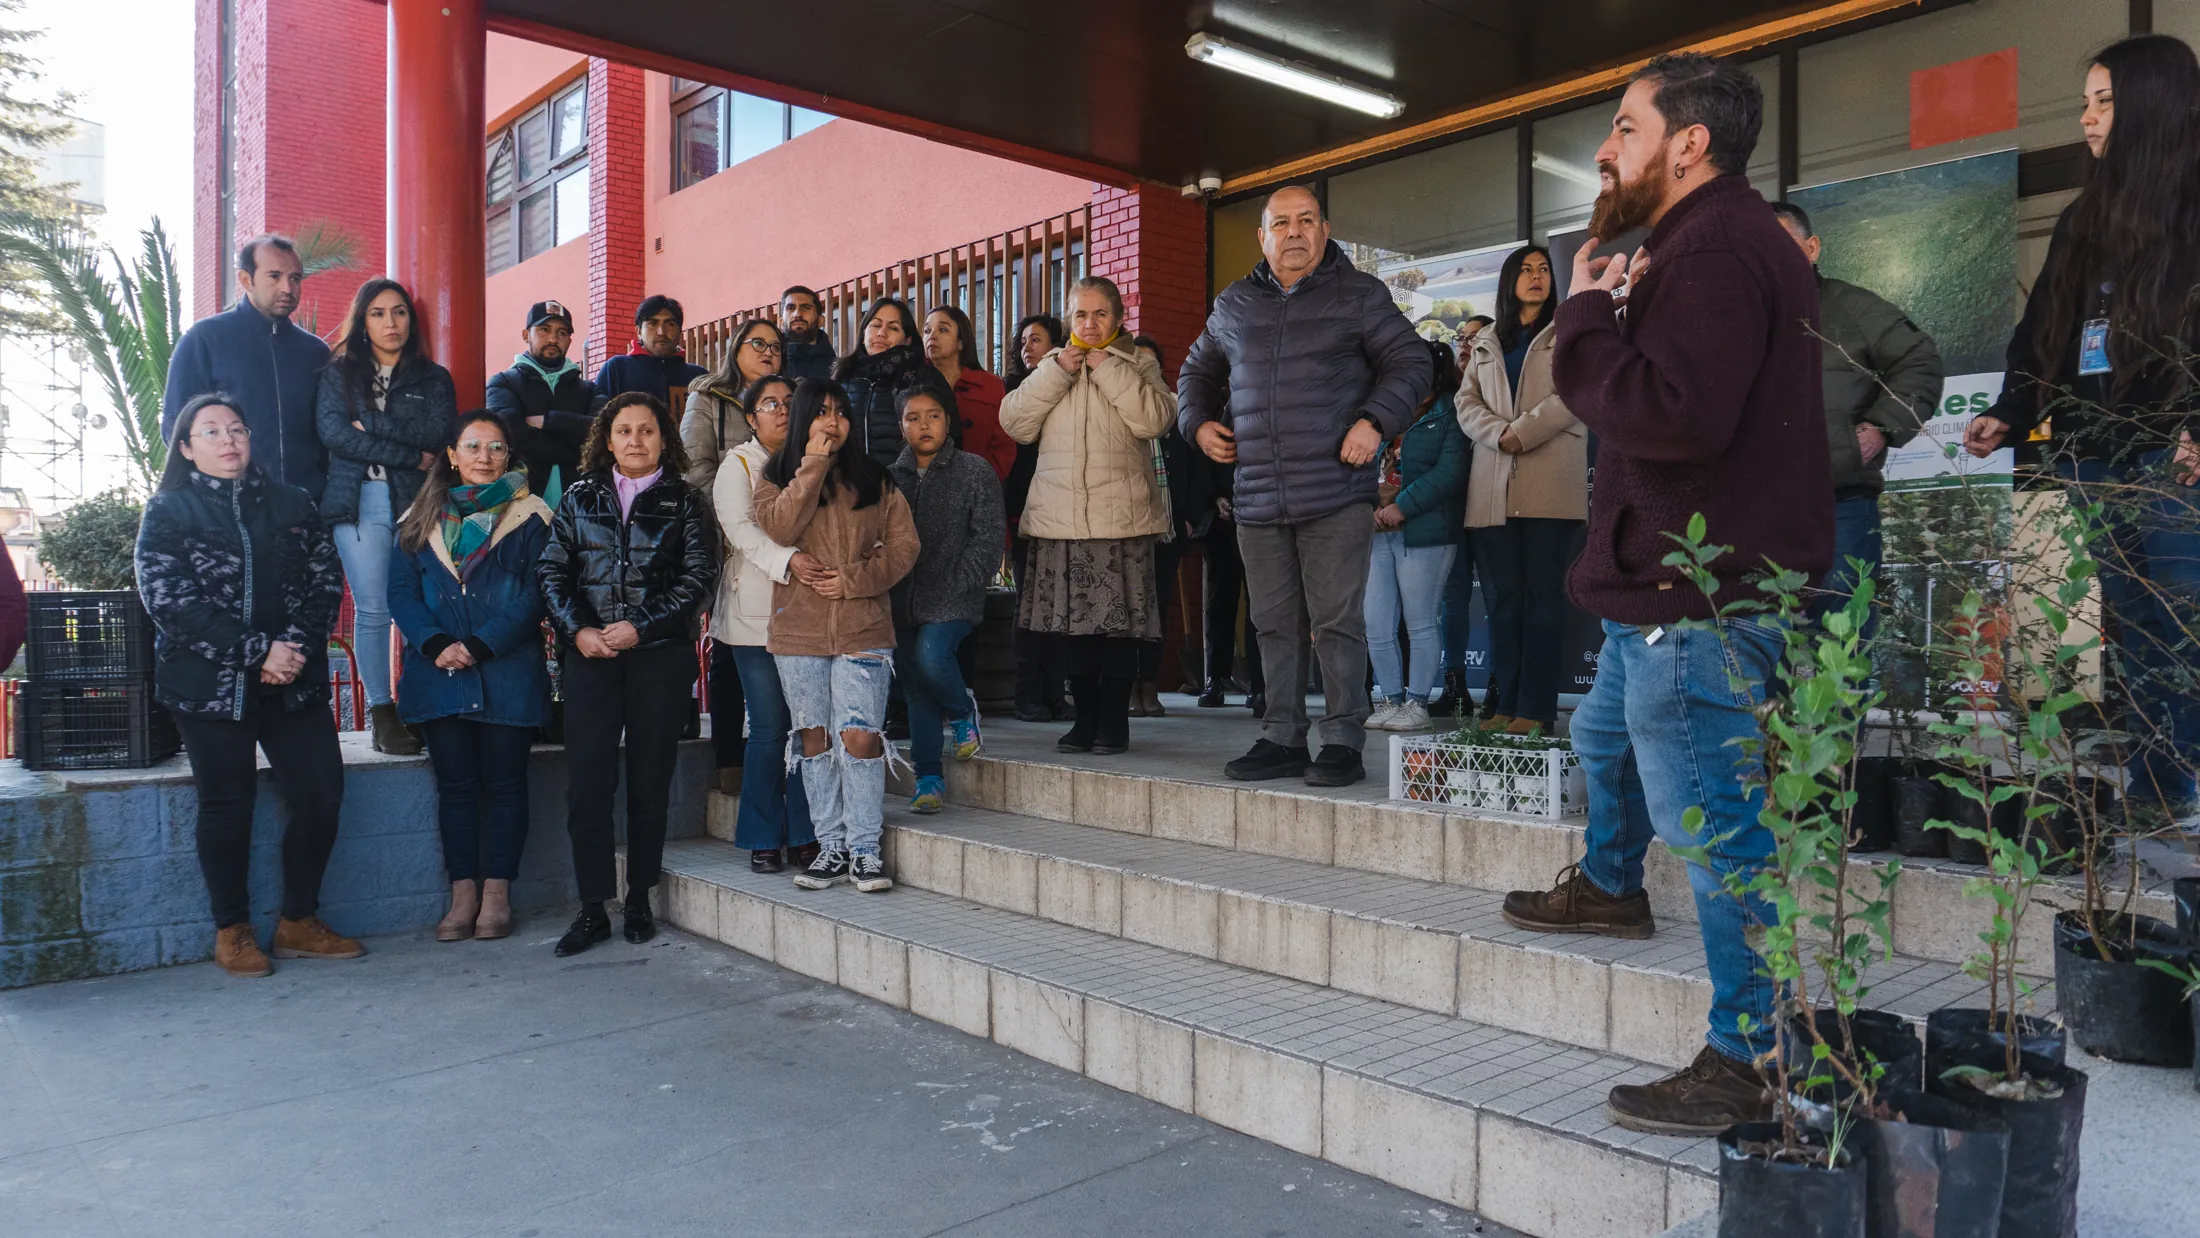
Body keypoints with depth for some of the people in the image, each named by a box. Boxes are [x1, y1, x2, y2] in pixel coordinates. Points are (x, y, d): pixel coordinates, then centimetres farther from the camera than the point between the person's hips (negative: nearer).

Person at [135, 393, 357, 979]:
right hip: (210, 684, -3)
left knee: (321, 795, -1)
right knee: (227, 806, 4)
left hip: (293, 682, 3)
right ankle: (232, 931, 19)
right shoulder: (168, 512, 3)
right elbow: (170, 604, -8)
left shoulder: (292, 505, 12)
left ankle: (298, 921, 15)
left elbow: (326, 582, 6)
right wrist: (257, 652, -16)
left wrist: (295, 646, -12)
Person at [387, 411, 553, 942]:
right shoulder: (422, 519, 12)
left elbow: (534, 595, -6)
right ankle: (463, 893, 14)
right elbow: (401, 591, 5)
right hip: (439, 674, 3)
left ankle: (497, 892, 12)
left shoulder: (530, 517, 2)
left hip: (508, 673, -2)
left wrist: (479, 646, -15)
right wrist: (436, 644, -12)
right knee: (455, 784, 6)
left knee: (504, 783, 3)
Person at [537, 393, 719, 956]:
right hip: (588, 652, 1)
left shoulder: (686, 503, 7)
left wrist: (641, 627, -11)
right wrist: (579, 631, -7)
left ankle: (639, 900, 16)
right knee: (587, 780, -4)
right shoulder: (579, 497, 14)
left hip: (661, 652, -1)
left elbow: (698, 577, -2)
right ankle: (592, 908, 4)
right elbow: (552, 570, 9)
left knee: (650, 779, 3)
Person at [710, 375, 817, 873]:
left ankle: (803, 837, 11)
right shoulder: (738, 465, 4)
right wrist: (787, 559, -28)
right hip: (756, 614, -3)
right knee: (770, 728, -4)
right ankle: (763, 840, 9)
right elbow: (740, 528, -12)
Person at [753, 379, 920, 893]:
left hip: (863, 627, -1)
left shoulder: (874, 479, 9)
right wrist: (814, 464, -12)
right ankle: (831, 846, 17)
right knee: (814, 737, 7)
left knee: (859, 736, -9)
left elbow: (903, 545, 3)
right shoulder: (777, 477, 8)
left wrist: (854, 578, -9)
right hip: (798, 630, 1)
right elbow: (779, 529, -12)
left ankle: (864, 849, 1)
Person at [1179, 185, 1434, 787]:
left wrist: (1375, 422, -12)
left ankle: (1343, 742, 6)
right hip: (1258, 500, 4)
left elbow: (1411, 363, 3)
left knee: (1337, 623, -4)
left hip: (1335, 495, -4)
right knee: (1275, 625, 9)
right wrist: (1199, 423, 12)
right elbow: (1197, 371, 29)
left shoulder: (1358, 295, 5)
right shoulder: (1233, 306, 16)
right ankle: (1282, 740, 18)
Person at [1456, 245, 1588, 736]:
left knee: (1543, 594, -7)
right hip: (1493, 487, 3)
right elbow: (1467, 404, 11)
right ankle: (1506, 704, 4)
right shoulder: (1485, 345, 23)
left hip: (1550, 483, -3)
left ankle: (1537, 708, -7)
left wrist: (1521, 433, -12)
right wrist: (1500, 435, -8)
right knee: (1502, 597, 0)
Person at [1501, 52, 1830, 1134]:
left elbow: (1676, 413, -30)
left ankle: (1749, 1065, 2)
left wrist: (1587, 317, -18)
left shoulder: (1714, 250, -19)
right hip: (1674, 582, 12)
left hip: (1701, 603, -12)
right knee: (1605, 732, 30)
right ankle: (1608, 886, 54)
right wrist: (1618, 311, 1)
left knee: (1713, 829, -7)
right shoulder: (1718, 238, 19)